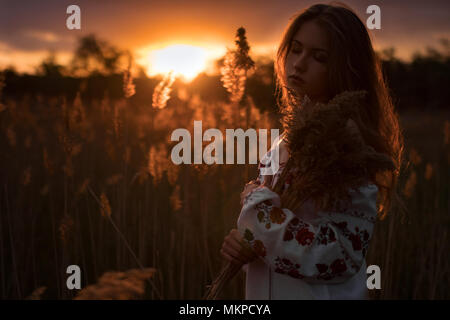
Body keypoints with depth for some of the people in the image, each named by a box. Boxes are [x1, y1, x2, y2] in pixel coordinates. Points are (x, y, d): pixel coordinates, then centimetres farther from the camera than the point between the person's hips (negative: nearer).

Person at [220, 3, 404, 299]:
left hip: (324, 294, -6)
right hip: (265, 291, 7)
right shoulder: (286, 141, 2)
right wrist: (243, 244, -10)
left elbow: (342, 255, -25)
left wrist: (257, 203, -20)